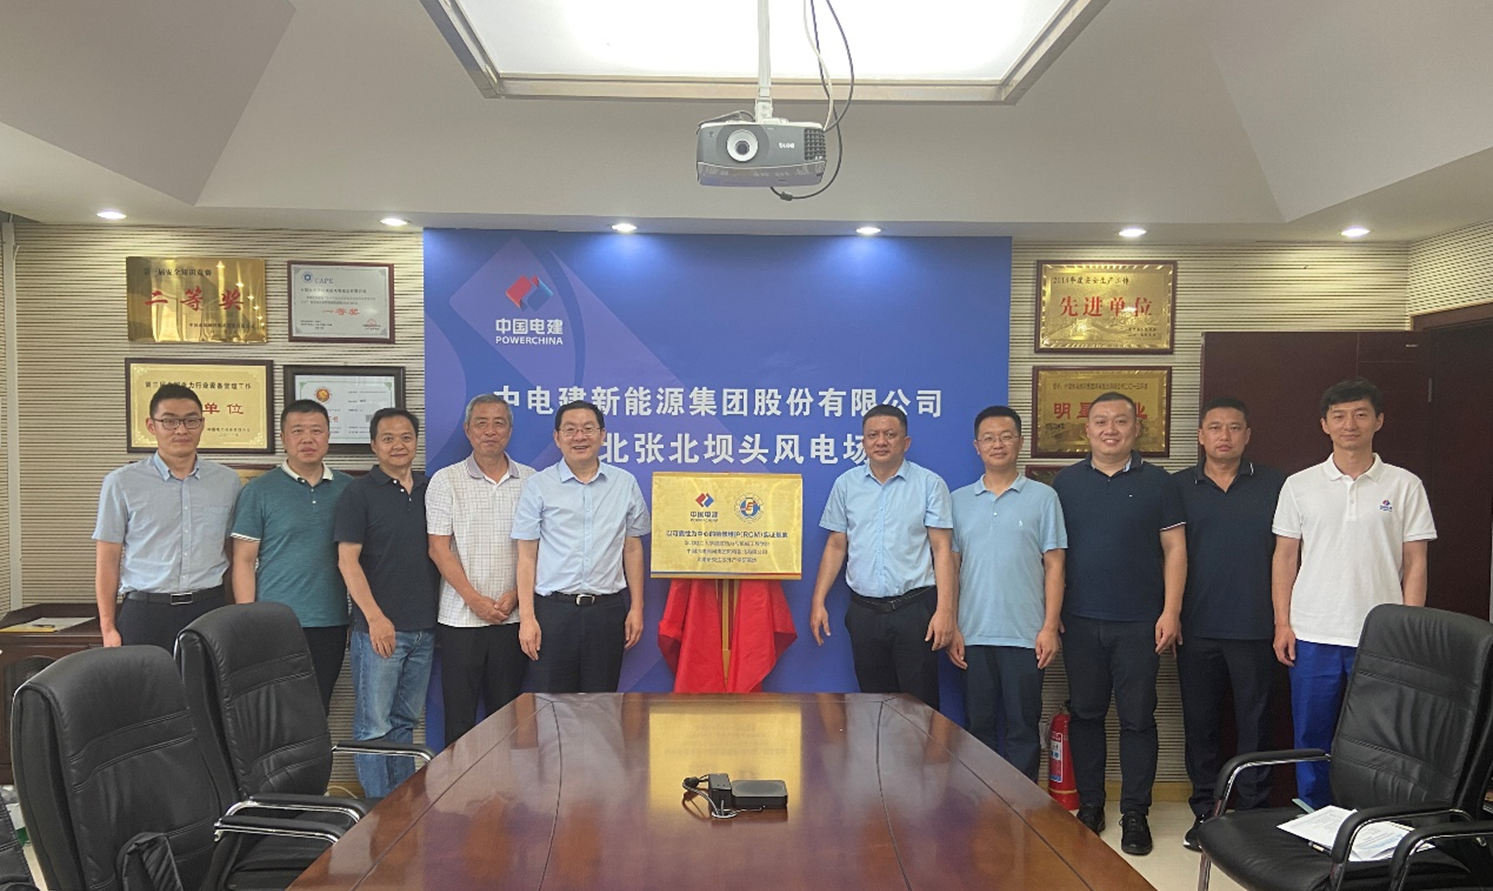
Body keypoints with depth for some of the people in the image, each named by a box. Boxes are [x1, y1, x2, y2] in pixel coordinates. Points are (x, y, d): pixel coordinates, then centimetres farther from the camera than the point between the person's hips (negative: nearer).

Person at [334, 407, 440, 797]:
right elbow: (347, 560, -10)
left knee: (405, 721, 15)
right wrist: (375, 618, -17)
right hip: (379, 628, -5)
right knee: (374, 725, 1)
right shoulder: (359, 493, -4)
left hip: (424, 628, 5)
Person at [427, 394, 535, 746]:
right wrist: (475, 599, -11)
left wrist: (516, 594, -7)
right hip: (460, 617, -1)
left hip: (512, 617, 2)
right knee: (459, 715, 4)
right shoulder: (446, 481, 2)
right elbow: (438, 548, -3)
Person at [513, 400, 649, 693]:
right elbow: (527, 556, 1)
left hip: (607, 610, 2)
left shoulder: (625, 484, 7)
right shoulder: (538, 486, 2)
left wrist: (636, 608, 5)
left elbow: (633, 549, 10)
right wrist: (527, 617, -5)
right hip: (553, 608, -1)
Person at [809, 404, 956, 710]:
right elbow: (835, 546, 12)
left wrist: (944, 610, -12)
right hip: (864, 612, 3)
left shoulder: (930, 484, 0)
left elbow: (942, 550, -3)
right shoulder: (846, 484, 8)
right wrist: (818, 602, 6)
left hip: (914, 608, -3)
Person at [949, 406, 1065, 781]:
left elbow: (1054, 566, 1)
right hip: (973, 634, 2)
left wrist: (1050, 627, -6)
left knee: (1023, 728, 5)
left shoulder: (1042, 497, 2)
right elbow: (950, 567, 8)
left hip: (1025, 635, -2)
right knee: (979, 727, 11)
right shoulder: (959, 501, 8)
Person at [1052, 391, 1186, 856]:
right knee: (1085, 713, 9)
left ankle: (1135, 814, 15)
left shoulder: (1157, 482, 2)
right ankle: (1089, 805, 22)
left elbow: (1174, 549, 1)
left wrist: (1171, 611, -6)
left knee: (1138, 718, 3)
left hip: (1139, 623, -1)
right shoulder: (1065, 482, 5)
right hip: (1080, 621, 2)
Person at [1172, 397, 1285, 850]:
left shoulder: (1274, 485, 2)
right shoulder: (1178, 486, 4)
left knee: (1254, 721, 7)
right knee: (1199, 721, 10)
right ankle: (1205, 811, 23)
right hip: (1196, 628, 1)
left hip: (1254, 627, -1)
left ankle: (1255, 812, 20)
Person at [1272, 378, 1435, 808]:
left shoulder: (1405, 486, 3)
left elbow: (1415, 563, 3)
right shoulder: (1300, 485, 5)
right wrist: (1282, 623, 0)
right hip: (1312, 635, 1)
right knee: (1311, 737, 9)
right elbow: (1285, 557, 7)